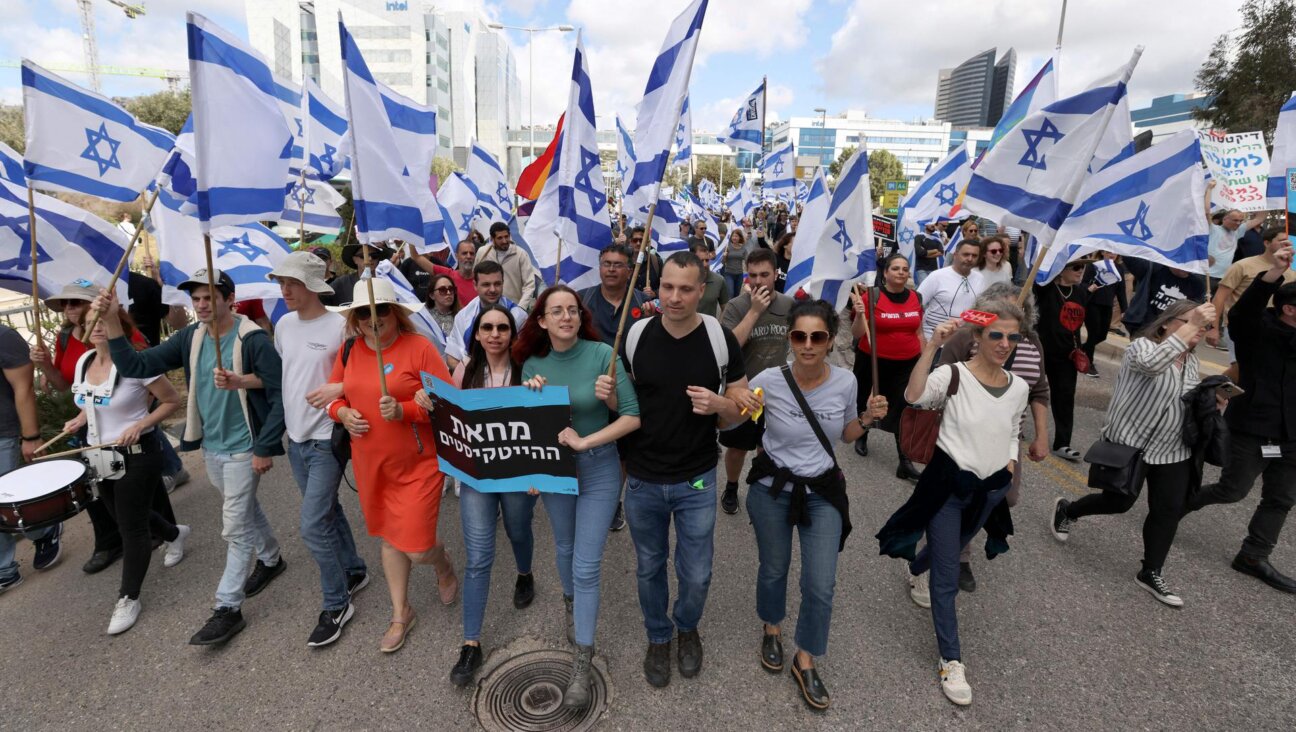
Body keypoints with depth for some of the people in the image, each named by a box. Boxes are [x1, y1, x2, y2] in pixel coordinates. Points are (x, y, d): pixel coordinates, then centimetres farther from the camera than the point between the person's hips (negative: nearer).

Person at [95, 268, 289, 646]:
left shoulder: (252, 338, -19)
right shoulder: (189, 338, 0)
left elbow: (281, 394, -18)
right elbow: (136, 366, -4)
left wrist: (265, 448, -17)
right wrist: (112, 322, -18)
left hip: (243, 449, -7)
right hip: (210, 447, 7)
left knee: (235, 527, -1)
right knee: (246, 510, 23)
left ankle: (228, 609, 9)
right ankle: (271, 559, 44)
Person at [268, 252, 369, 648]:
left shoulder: (340, 326, -16)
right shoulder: (284, 324, 6)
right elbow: (280, 374, 15)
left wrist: (338, 388, -25)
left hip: (325, 440, -7)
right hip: (295, 437, 7)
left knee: (313, 527, -6)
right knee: (327, 510, 19)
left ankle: (336, 606, 12)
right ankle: (354, 571, 39)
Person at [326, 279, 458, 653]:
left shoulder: (419, 346, -14)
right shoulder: (349, 349, 3)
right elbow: (333, 394, 15)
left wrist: (404, 411, -26)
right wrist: (342, 413, -7)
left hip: (418, 464, -5)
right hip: (370, 464, 5)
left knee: (417, 548, -3)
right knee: (389, 537, 18)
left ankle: (442, 561, 36)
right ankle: (401, 613, 37)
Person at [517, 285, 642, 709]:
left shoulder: (602, 354, -16)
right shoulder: (532, 365, -5)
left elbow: (633, 417, -19)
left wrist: (585, 441, -24)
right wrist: (530, 398, -17)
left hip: (599, 468, -3)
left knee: (587, 565, -1)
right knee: (565, 547, 22)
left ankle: (582, 663, 13)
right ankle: (572, 605, 52)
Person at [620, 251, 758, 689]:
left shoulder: (721, 339, -11)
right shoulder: (636, 335, -8)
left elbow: (741, 412, -3)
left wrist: (718, 405, -25)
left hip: (696, 481, -1)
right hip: (642, 480, 1)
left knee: (696, 575, 12)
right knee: (650, 568, 18)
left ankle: (687, 627, 45)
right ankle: (658, 637, 45)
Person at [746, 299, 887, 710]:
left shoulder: (845, 381, -11)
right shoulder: (768, 381, -20)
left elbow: (845, 436, 7)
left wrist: (867, 418, -13)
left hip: (823, 492, 2)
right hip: (772, 489, -1)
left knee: (821, 586, 3)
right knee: (773, 569, 19)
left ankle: (805, 662, 29)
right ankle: (771, 629, 50)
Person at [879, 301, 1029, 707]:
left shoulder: (1019, 387, 1)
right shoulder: (953, 375, -17)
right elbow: (914, 396, -38)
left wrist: (1009, 466, 3)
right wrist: (933, 345, -41)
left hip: (990, 490, 6)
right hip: (948, 483, -6)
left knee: (948, 552, 29)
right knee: (948, 578, 1)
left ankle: (915, 570, 63)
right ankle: (951, 661, 16)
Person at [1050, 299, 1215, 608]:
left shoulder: (1191, 361, 9)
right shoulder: (1143, 345, -15)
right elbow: (1152, 364, -40)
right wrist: (1191, 324, -40)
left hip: (1174, 450, 7)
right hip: (1131, 443, -6)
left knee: (1170, 510, 5)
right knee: (1119, 501, 5)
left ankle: (1151, 573, 18)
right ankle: (1066, 510, 34)